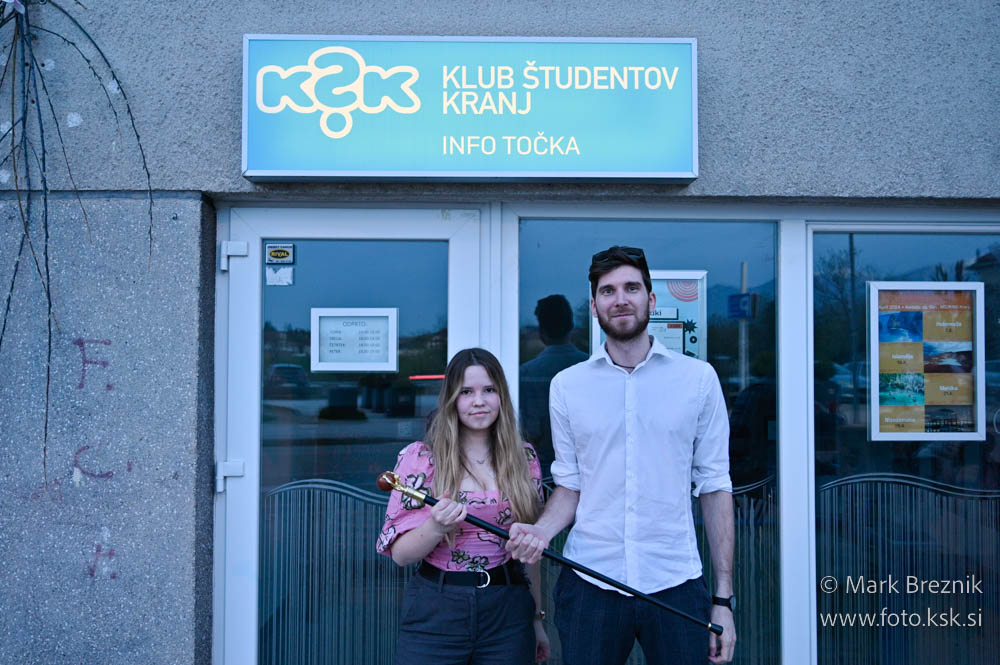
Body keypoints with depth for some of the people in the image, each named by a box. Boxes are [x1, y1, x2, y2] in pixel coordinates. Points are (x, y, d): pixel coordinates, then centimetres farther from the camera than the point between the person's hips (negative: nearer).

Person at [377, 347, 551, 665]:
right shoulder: (419, 457, -6)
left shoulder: (523, 457, 2)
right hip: (435, 612, -2)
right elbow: (400, 553, -6)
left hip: (508, 612, 2)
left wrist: (537, 617, 13)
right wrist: (436, 528, -24)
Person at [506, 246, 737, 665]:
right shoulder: (566, 385, 5)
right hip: (589, 585, 1)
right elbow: (570, 486, 10)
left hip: (675, 585, -1)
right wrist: (540, 531, -11)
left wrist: (724, 599, -1)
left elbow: (715, 487, 2)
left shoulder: (699, 378, 1)